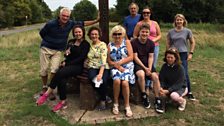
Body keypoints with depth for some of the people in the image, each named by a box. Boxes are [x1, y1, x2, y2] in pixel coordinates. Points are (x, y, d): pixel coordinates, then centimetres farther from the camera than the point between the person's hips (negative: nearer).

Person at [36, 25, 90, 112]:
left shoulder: (86, 44, 2)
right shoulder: (71, 42, 18)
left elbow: (81, 58, -8)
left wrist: (67, 63, -12)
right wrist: (66, 53, -2)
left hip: (78, 66, -4)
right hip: (67, 65, 4)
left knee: (60, 73, -32)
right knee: (61, 79, -29)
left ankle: (46, 94, -22)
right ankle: (63, 102, -21)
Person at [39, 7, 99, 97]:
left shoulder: (70, 23, -7)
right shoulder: (51, 24, -16)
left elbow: (83, 23, 1)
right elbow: (41, 33, 0)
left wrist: (96, 20, -3)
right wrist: (49, 42, 4)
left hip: (58, 50, 2)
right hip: (46, 49, -2)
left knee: (55, 69, -13)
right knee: (44, 69, 1)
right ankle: (44, 87, 23)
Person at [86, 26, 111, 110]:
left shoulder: (103, 45, 1)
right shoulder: (89, 45, 14)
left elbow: (103, 60, -12)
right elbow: (87, 59, 13)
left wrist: (100, 73, -25)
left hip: (103, 68, -2)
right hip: (93, 67, 2)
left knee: (103, 80, -32)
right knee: (93, 79, -31)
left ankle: (102, 100, -6)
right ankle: (104, 96, -6)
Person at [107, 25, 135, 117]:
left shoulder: (127, 42, 6)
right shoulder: (110, 45, 12)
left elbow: (131, 57, -3)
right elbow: (109, 60, 6)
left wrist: (119, 62, -10)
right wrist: (117, 66, -10)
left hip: (127, 66, -1)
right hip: (115, 67, 1)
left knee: (124, 82, -29)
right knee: (116, 80, -30)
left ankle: (127, 106, -13)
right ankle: (115, 103, -12)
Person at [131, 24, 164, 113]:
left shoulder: (151, 43, 6)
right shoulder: (134, 42, -7)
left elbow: (150, 57, 3)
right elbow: (135, 57, -10)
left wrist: (149, 68, -13)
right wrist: (145, 68, -15)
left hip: (148, 64, 4)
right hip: (137, 64, -4)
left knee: (155, 77, -21)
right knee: (141, 74, -35)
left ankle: (157, 100, -11)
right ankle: (144, 96, -13)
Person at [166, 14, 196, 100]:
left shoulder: (187, 31, 0)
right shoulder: (171, 32, 4)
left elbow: (192, 42, 6)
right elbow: (168, 44, 9)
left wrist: (191, 53, -1)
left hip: (183, 54, -2)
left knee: (185, 74, -3)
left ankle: (189, 92, 10)